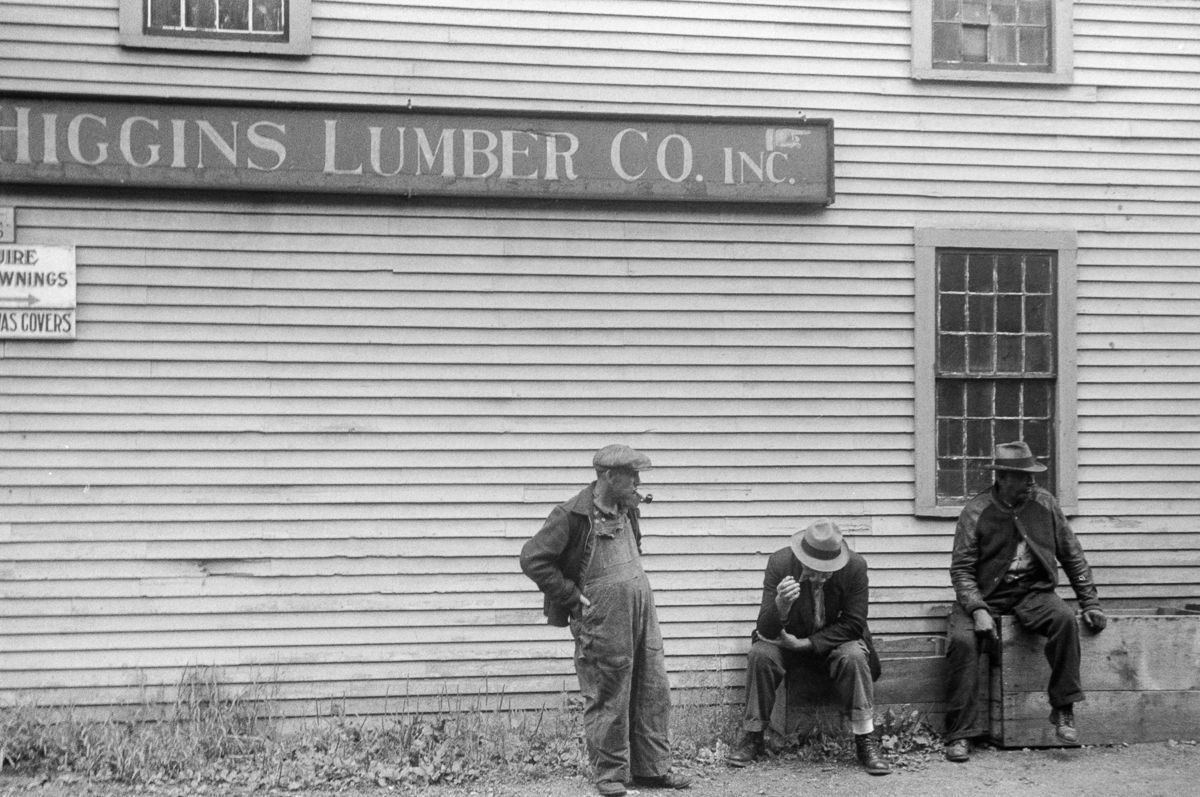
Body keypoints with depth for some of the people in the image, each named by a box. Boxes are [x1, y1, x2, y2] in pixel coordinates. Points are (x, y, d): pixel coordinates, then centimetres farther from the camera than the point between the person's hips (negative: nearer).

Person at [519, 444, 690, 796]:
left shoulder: (628, 509, 10)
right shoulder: (572, 516, -14)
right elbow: (532, 559, -16)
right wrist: (572, 596, -13)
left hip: (642, 615, 7)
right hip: (602, 622, -7)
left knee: (653, 693, 10)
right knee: (608, 698, 2)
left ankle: (652, 768, 21)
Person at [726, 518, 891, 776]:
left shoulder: (855, 567, -21)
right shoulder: (780, 563, -22)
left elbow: (854, 624, -15)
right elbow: (766, 631, -23)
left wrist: (806, 643, -22)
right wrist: (780, 604, -47)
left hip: (834, 641, 0)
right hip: (790, 640, 0)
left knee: (854, 656, -31)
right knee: (760, 654, -27)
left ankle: (866, 743, -20)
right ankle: (752, 738, -12)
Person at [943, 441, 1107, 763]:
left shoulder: (1044, 504, 2)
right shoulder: (975, 512, -6)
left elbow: (1072, 556, 10)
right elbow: (961, 568, -8)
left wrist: (1090, 602, 5)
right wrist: (978, 610, -23)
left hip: (1033, 591, 2)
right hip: (985, 594, -2)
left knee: (1064, 619, -29)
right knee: (962, 639, -28)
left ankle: (1063, 711, -16)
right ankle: (960, 734, -20)